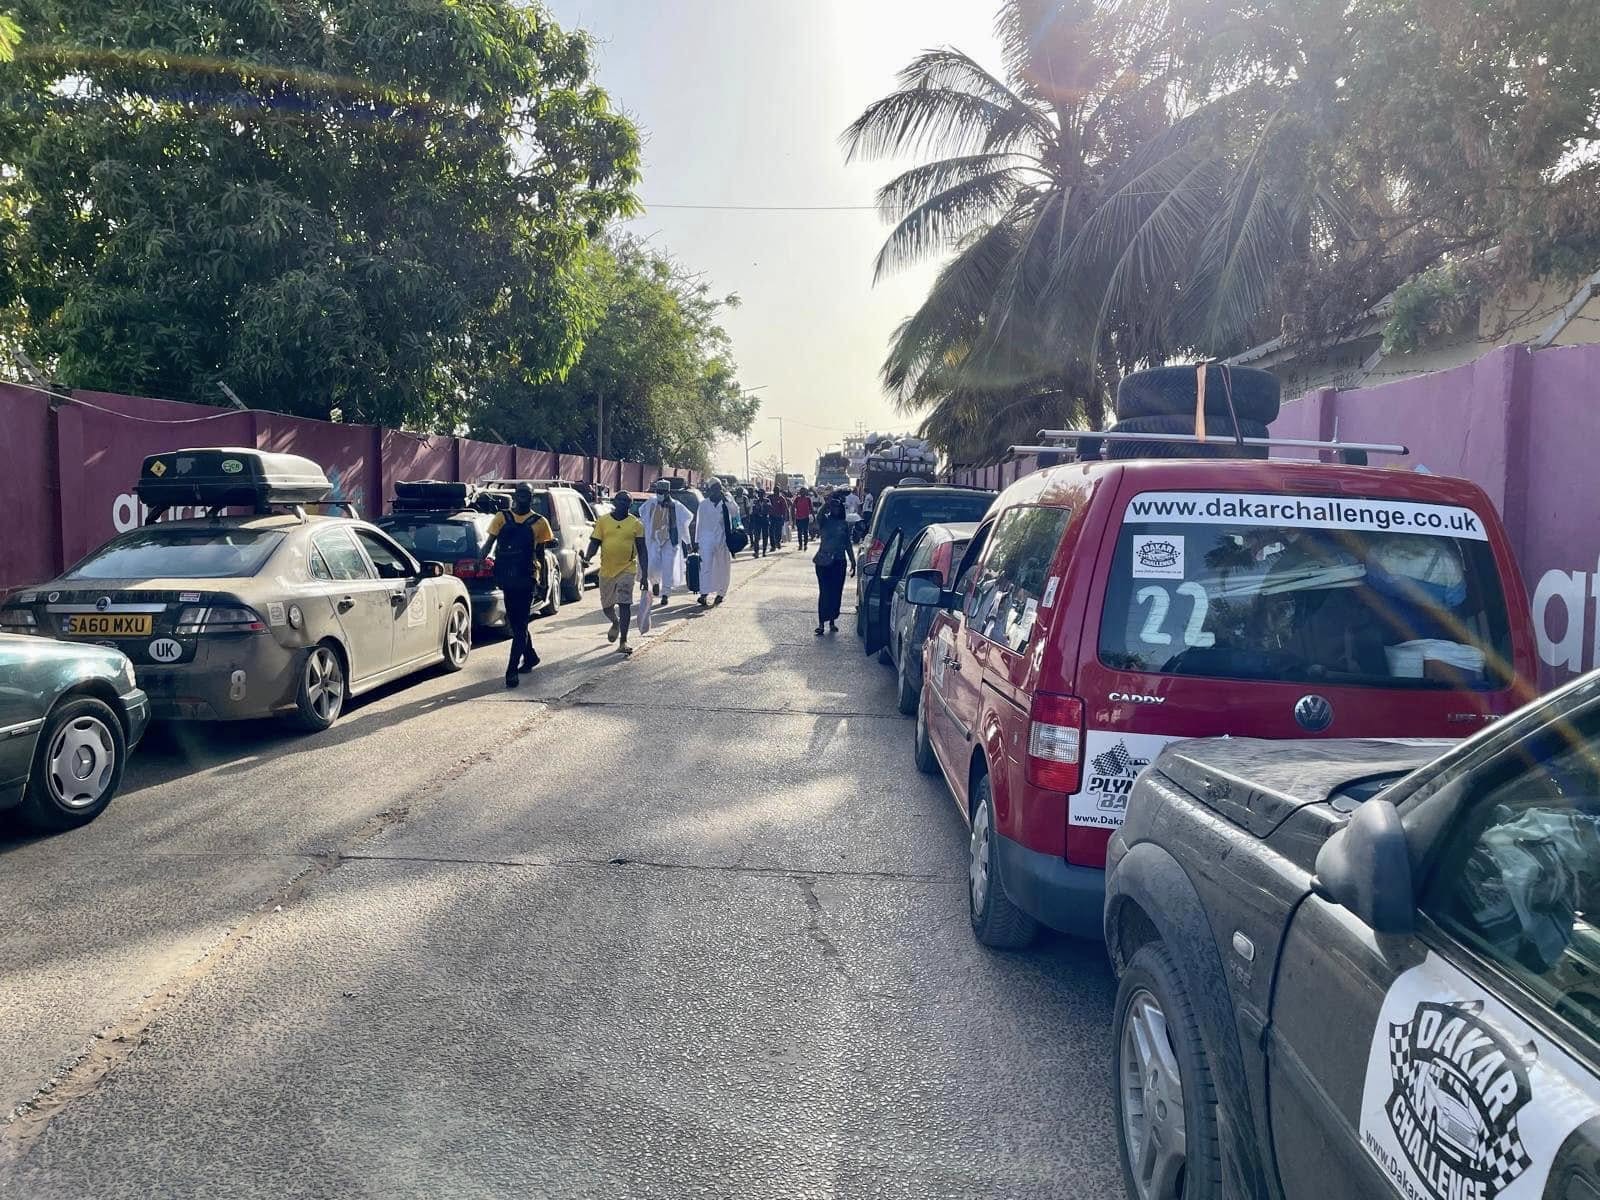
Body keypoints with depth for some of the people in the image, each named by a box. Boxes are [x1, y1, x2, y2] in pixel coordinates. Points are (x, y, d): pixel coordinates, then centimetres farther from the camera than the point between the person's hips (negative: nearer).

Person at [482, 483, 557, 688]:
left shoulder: (539, 523, 3)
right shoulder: (502, 518, 6)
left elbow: (540, 554, 9)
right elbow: (489, 544, 6)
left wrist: (543, 580, 8)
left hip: (527, 579, -3)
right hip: (507, 578, 3)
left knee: (520, 624, -6)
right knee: (516, 623, 14)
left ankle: (512, 670, -8)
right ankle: (530, 657, 35)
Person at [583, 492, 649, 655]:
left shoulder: (636, 524, -1)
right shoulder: (603, 521, 2)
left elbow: (642, 550, 1)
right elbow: (594, 543, 1)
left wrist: (645, 574, -4)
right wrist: (587, 558, -19)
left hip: (627, 569, -2)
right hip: (606, 570, 3)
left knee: (625, 604, -13)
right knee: (606, 605, 15)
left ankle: (623, 642, -6)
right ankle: (615, 623, 49)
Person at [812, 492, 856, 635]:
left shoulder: (845, 525, 8)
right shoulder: (824, 521, 1)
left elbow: (848, 545, 12)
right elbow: (818, 518, -25)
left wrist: (853, 562, 11)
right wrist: (826, 504, -26)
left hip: (839, 562, 3)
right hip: (824, 562, -2)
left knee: (836, 592, 5)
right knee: (824, 592, -5)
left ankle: (832, 621, 18)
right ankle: (821, 623, -4)